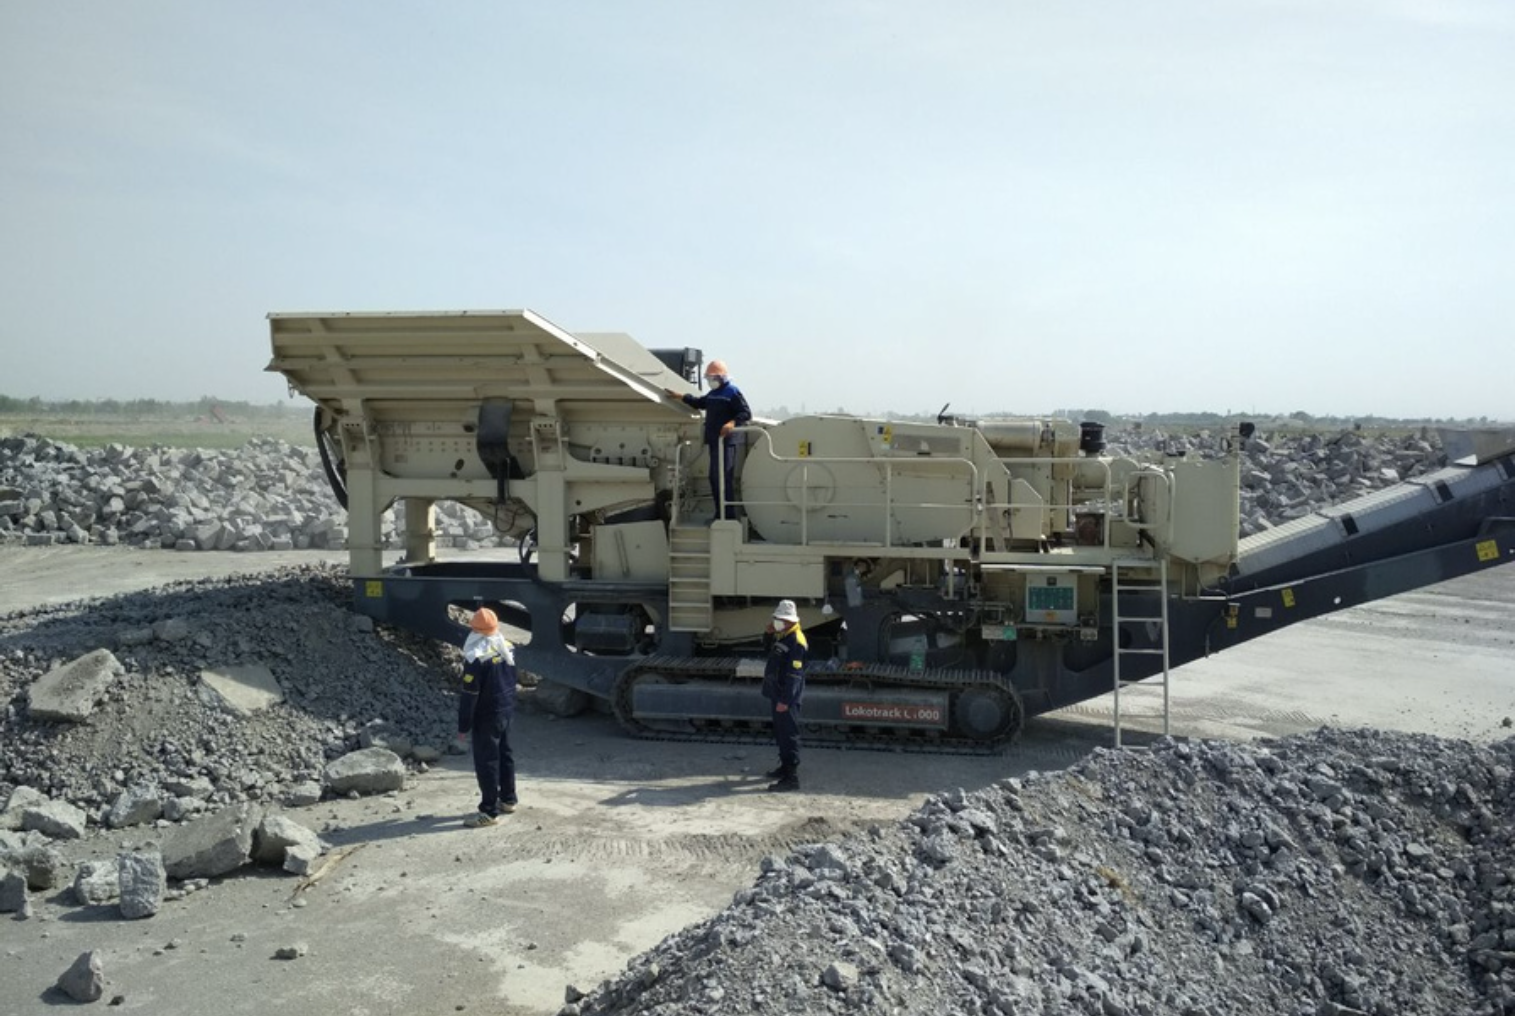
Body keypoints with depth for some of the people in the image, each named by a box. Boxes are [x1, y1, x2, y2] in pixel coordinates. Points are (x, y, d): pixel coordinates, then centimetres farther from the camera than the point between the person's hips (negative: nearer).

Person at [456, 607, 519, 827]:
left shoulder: (476, 658, -23)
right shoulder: (508, 649, 2)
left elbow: (469, 696, -19)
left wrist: (463, 726, -12)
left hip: (487, 716, -8)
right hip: (507, 710, 8)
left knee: (486, 762, -1)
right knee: (505, 754, 20)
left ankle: (489, 812, 2)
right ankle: (508, 800, 32)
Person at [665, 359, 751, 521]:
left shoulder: (733, 392, -8)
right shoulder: (712, 394, 20)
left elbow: (746, 414, -14)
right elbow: (699, 402, 37)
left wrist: (733, 423, -30)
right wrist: (678, 396, 35)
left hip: (726, 442, -10)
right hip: (714, 442, 10)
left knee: (723, 479, -14)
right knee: (714, 478, 12)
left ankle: (728, 515, -12)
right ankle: (720, 514, 19)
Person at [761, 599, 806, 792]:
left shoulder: (797, 641, -18)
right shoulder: (781, 637, 13)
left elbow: (794, 674, -23)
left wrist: (785, 700, -24)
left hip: (787, 697, -10)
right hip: (777, 694, 10)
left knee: (789, 734, -7)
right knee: (780, 732, 19)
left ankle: (792, 777, -4)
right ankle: (785, 767, 33)